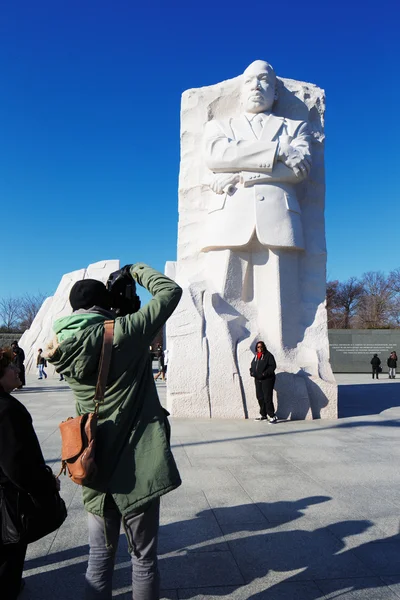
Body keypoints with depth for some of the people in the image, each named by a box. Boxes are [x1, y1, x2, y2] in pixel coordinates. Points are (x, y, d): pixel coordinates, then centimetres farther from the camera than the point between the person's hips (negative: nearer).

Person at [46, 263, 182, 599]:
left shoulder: (64, 347, -1)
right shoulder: (122, 333, -16)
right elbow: (171, 292, -8)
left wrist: (110, 291, 16)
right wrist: (138, 270, 9)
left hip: (95, 469, 5)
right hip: (135, 468, -5)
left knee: (100, 556, 19)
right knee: (144, 558, 12)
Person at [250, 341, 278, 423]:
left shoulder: (268, 355, -5)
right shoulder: (256, 357, 16)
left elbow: (273, 366, -12)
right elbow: (252, 366, 23)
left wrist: (264, 374, -21)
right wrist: (252, 372, 2)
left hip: (267, 379, -7)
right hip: (258, 379, 7)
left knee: (267, 398, -11)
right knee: (260, 397, 11)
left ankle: (272, 416, -5)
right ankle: (263, 415, 23)